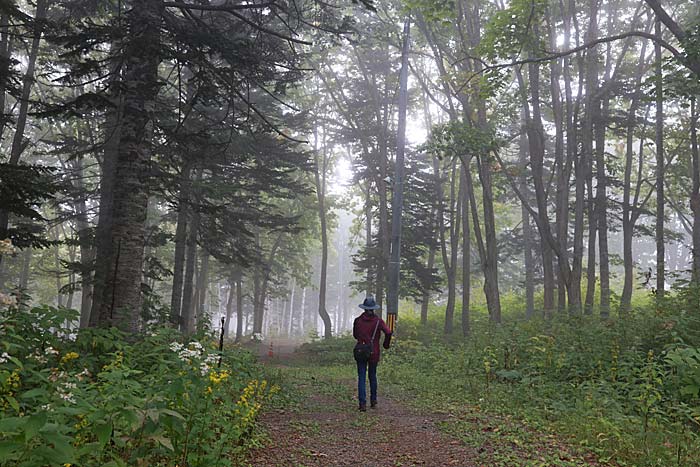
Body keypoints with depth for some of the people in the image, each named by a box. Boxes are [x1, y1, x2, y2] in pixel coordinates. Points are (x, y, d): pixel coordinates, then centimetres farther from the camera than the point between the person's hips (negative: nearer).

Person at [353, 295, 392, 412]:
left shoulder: (358, 320, -5)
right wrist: (386, 344, -1)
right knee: (373, 376, 17)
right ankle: (373, 401, 27)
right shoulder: (378, 320, -7)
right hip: (374, 352, 1)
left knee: (361, 378, 3)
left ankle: (363, 403, -5)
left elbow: (355, 335, 8)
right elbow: (388, 332, -18)